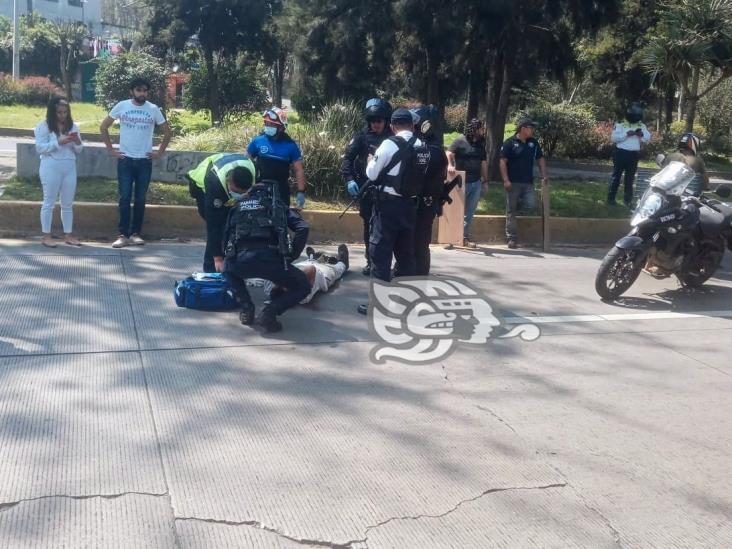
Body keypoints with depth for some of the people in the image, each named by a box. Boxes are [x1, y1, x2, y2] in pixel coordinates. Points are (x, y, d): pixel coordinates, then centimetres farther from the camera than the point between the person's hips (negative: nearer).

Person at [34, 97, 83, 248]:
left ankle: (68, 235, 18)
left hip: (70, 168, 4)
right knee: (49, 202, 1)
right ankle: (46, 236, 7)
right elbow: (40, 148, -10)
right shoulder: (44, 126, -4)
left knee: (68, 204, 9)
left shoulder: (73, 126, 9)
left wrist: (77, 142, -11)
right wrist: (59, 142, -20)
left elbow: (78, 150, 11)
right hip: (51, 168, -4)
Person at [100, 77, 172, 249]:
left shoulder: (153, 109, 1)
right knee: (125, 198, -3)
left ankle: (136, 234, 13)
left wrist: (159, 152, 4)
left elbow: (167, 132, 10)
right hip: (125, 160, -1)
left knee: (140, 199, 5)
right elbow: (103, 127, 6)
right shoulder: (121, 106, -1)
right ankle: (123, 235, 0)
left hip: (145, 161, 1)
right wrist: (111, 149, 1)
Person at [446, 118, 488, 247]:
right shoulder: (460, 142, -6)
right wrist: (450, 164, -38)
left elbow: (483, 163, 18)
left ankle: (465, 237, 14)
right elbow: (449, 153, -19)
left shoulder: (481, 145, 13)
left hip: (476, 183, 6)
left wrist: (485, 180, 16)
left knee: (470, 212, 8)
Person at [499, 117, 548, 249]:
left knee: (531, 205, -14)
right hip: (513, 182, -4)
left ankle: (515, 205, 18)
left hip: (528, 183, 4)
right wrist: (506, 180, -16)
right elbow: (503, 162, -8)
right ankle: (511, 238, 9)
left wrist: (544, 176, 3)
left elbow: (540, 159, 15)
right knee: (511, 211, 1)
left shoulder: (533, 143, 9)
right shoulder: (510, 143, -6)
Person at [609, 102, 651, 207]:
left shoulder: (642, 126, 10)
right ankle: (611, 198, 5)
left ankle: (628, 199, 18)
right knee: (616, 177, 1)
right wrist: (627, 134, -20)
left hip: (634, 154, 4)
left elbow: (648, 138, 5)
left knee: (630, 178, 10)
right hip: (621, 153, -3)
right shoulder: (620, 124, -3)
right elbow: (614, 138, -12)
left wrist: (642, 134, -15)